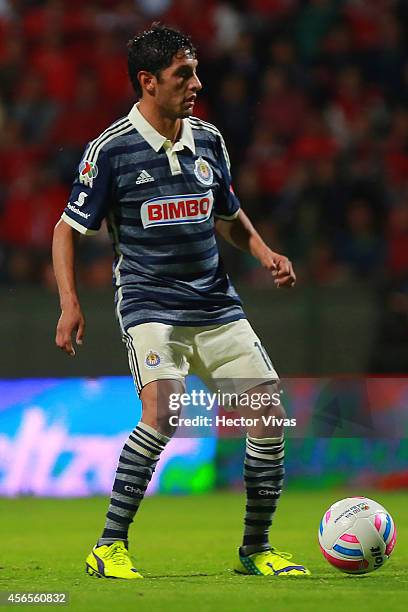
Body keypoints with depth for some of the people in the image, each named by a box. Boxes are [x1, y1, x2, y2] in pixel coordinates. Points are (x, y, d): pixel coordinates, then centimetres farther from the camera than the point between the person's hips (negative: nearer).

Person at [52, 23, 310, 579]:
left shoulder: (208, 140, 8)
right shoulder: (111, 149, -7)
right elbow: (68, 228, 0)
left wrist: (265, 253, 4)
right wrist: (70, 304, -11)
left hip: (216, 304, 5)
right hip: (149, 305, -5)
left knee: (269, 411, -4)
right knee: (162, 411, -27)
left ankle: (256, 549, 12)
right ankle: (110, 548, -16)